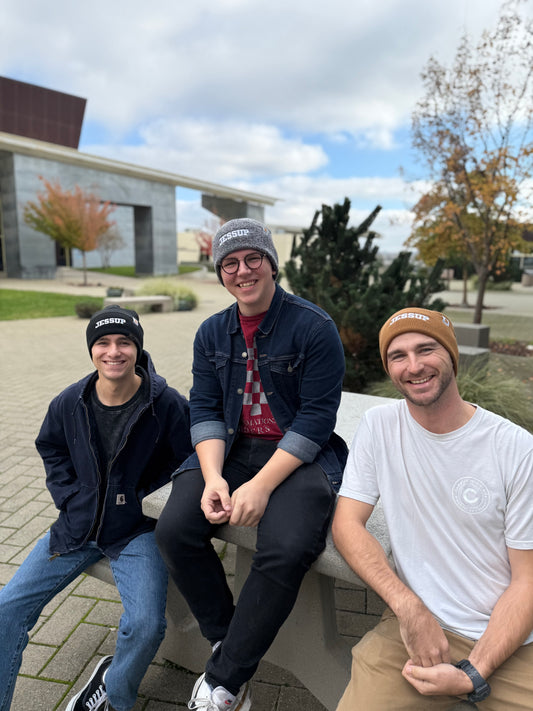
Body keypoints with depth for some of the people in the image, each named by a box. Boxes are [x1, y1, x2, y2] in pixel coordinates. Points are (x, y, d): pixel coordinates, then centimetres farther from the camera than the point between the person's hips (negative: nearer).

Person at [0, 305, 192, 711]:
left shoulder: (168, 405, -15)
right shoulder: (69, 403, -2)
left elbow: (186, 463, -5)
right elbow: (51, 450, 16)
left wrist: (144, 502, -11)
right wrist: (70, 498, 4)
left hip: (137, 530, -4)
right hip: (77, 526, 4)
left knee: (146, 625, -19)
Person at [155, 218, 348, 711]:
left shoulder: (314, 327, -8)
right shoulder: (212, 333, 9)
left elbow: (316, 417, -13)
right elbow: (204, 410, 4)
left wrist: (262, 485, -21)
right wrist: (213, 477, -14)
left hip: (299, 455, -4)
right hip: (230, 449, 5)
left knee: (287, 550, -29)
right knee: (174, 530, -18)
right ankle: (229, 643, 6)